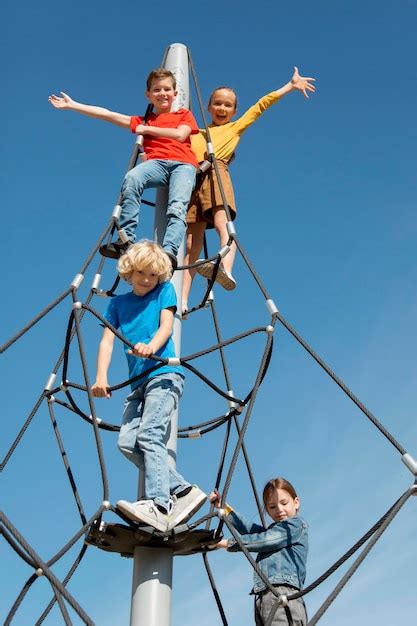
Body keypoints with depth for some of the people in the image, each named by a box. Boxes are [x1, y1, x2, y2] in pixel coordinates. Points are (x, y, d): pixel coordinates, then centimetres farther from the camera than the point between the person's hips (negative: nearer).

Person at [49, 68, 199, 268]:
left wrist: (148, 129, 9)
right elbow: (107, 115, 24)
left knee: (177, 207, -29)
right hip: (156, 162, 1)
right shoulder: (143, 121, 27)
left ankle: (169, 251, -47)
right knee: (132, 177, -32)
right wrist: (71, 105, 21)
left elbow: (180, 135, 2)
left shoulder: (184, 114, 24)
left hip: (183, 164, -1)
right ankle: (126, 240, -36)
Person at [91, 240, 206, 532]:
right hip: (139, 381, 5)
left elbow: (166, 325, -4)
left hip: (165, 374, -5)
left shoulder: (165, 291, 11)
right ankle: (184, 491, -7)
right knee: (127, 441, -10)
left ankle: (159, 506, -29)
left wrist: (151, 346, -27)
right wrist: (101, 377, -8)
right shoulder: (119, 302, 19)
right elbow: (108, 339, 8)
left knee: (149, 434, -22)